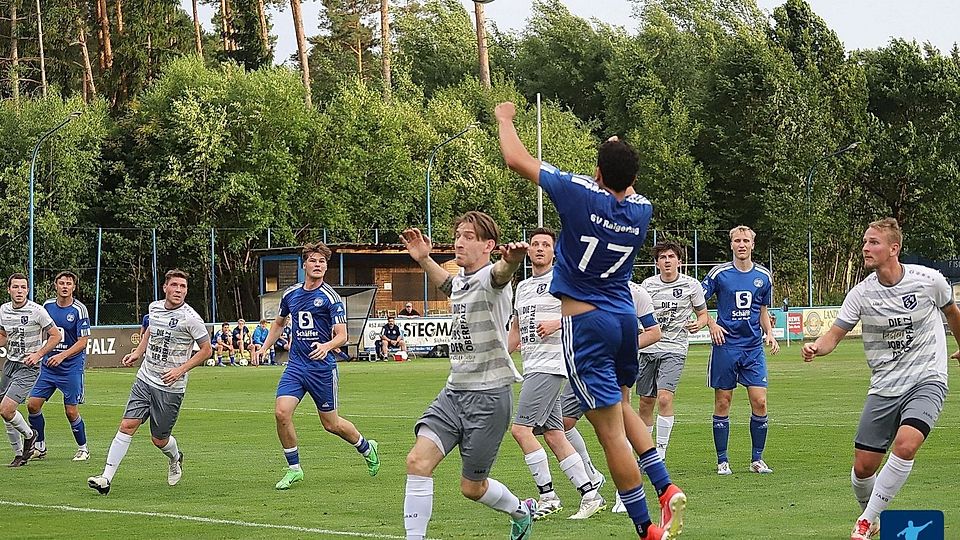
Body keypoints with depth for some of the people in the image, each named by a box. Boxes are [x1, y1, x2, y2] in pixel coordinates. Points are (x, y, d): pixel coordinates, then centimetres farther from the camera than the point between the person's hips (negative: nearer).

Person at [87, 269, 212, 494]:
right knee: (127, 425, -9)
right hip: (145, 380, 4)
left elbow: (206, 350, -7)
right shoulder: (155, 307, 5)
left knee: (159, 439, 4)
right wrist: (137, 353, 15)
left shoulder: (190, 318, -13)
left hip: (170, 387, -4)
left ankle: (175, 458, 39)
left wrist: (180, 370, -15)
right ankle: (106, 478, -11)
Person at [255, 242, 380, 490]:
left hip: (323, 368, -4)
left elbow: (342, 336, -12)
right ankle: (294, 468, 0)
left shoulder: (330, 297, -8)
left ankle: (367, 449, 34)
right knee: (281, 412, -15)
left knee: (331, 424, 6)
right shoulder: (290, 294, 7)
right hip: (296, 365, 4)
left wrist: (327, 346, -32)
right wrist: (265, 346, 16)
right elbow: (279, 323, 26)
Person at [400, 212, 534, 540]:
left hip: (489, 394, -7)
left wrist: (511, 261, -65)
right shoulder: (460, 281, 11)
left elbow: (501, 272, -41)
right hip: (454, 391, 7)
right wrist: (423, 259, 21)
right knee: (417, 461, -12)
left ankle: (521, 512, 34)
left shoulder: (490, 278, -14)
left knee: (472, 487, 5)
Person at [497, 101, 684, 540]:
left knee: (611, 432, -5)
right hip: (625, 317, 7)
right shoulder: (641, 210, 0)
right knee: (621, 406, 28)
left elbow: (516, 159, -5)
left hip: (586, 325, -7)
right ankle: (666, 490, 13)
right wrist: (621, 157, 38)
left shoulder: (581, 194, -16)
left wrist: (505, 119, 12)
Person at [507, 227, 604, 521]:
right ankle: (590, 494, 11)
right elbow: (516, 329, 29)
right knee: (553, 434, 7)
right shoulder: (522, 286, 20)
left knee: (521, 428, -15)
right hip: (532, 368, 9)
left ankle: (547, 497, -8)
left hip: (550, 364, -9)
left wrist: (558, 323, -20)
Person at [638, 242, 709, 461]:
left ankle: (660, 453, -14)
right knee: (645, 402, 6)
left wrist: (698, 324, -11)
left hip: (675, 349, -3)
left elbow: (703, 314, 10)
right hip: (649, 347, 3)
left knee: (664, 397, -20)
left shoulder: (691, 285, 0)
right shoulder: (648, 284, 6)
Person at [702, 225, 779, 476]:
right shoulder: (719, 273, -3)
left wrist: (769, 334, 4)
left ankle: (757, 459, 8)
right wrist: (711, 324, -10)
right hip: (725, 346, -2)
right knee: (722, 403, 1)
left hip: (754, 347, 3)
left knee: (759, 402, -4)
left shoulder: (763, 276, 7)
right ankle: (722, 461, 9)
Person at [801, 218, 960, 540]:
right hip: (884, 388, 2)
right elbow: (835, 334, -6)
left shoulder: (929, 280, -6)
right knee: (863, 466, -1)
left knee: (905, 444, -28)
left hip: (927, 381, -2)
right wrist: (816, 348, -30)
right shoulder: (861, 294, -4)